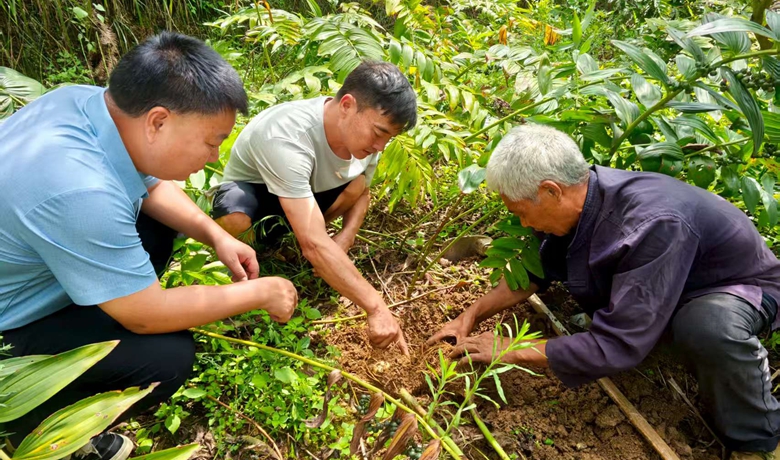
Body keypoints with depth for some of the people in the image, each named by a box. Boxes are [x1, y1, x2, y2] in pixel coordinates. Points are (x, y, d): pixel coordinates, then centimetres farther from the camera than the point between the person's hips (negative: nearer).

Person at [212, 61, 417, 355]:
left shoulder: (365, 130, -20)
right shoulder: (287, 137, -41)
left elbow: (361, 191, -1)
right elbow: (314, 244, -46)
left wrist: (345, 238, -21)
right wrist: (376, 308, -48)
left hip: (308, 190, 6)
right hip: (252, 189, -5)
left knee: (357, 183, -24)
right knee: (235, 221, -40)